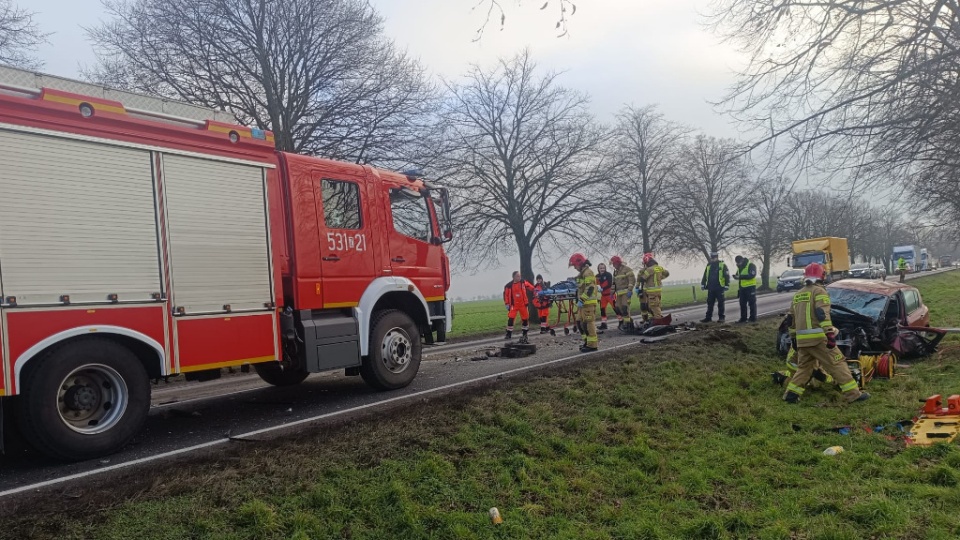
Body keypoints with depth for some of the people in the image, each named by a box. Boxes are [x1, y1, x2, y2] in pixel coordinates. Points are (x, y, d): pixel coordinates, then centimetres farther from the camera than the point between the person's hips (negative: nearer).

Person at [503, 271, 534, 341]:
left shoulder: (523, 282, -3)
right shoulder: (509, 286, -10)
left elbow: (530, 287, 10)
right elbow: (506, 295, -1)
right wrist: (507, 304, -4)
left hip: (523, 304, 2)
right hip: (513, 305, -2)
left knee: (525, 319, 9)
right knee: (510, 319, -11)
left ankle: (525, 334, 26)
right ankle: (509, 334, 0)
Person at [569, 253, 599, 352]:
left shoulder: (588, 273, -12)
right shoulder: (582, 273, 20)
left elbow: (590, 289, -22)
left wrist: (582, 300, -24)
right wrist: (579, 300, 22)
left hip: (588, 302, -10)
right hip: (583, 302, 10)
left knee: (588, 322, -9)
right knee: (580, 321, 12)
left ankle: (592, 345, -6)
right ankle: (587, 341, 20)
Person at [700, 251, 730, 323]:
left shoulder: (722, 265, -3)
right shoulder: (708, 266, 11)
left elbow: (727, 276, -4)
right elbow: (705, 276, 18)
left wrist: (726, 285, -8)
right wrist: (703, 284, 13)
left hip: (719, 288, -5)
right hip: (710, 288, 5)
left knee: (720, 303, 3)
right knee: (710, 303, 7)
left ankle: (721, 317, 9)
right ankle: (708, 317, 11)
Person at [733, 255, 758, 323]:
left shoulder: (751, 265, -12)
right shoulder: (739, 267, 13)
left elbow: (752, 275, -23)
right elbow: (738, 274, 21)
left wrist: (740, 277, -27)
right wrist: (736, 276, -4)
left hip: (750, 287, -7)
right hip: (742, 287, 8)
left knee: (752, 303, -1)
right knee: (742, 304, 8)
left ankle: (753, 318, 4)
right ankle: (743, 318, 14)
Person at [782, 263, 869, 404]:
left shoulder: (797, 295, 19)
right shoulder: (819, 291, -4)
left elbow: (791, 318, 23)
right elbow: (823, 314, -17)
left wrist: (793, 337, 30)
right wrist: (830, 334, -21)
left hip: (802, 339, 7)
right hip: (818, 338, -7)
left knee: (804, 367, 17)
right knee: (837, 364, 0)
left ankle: (791, 394, 9)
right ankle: (853, 394, 2)